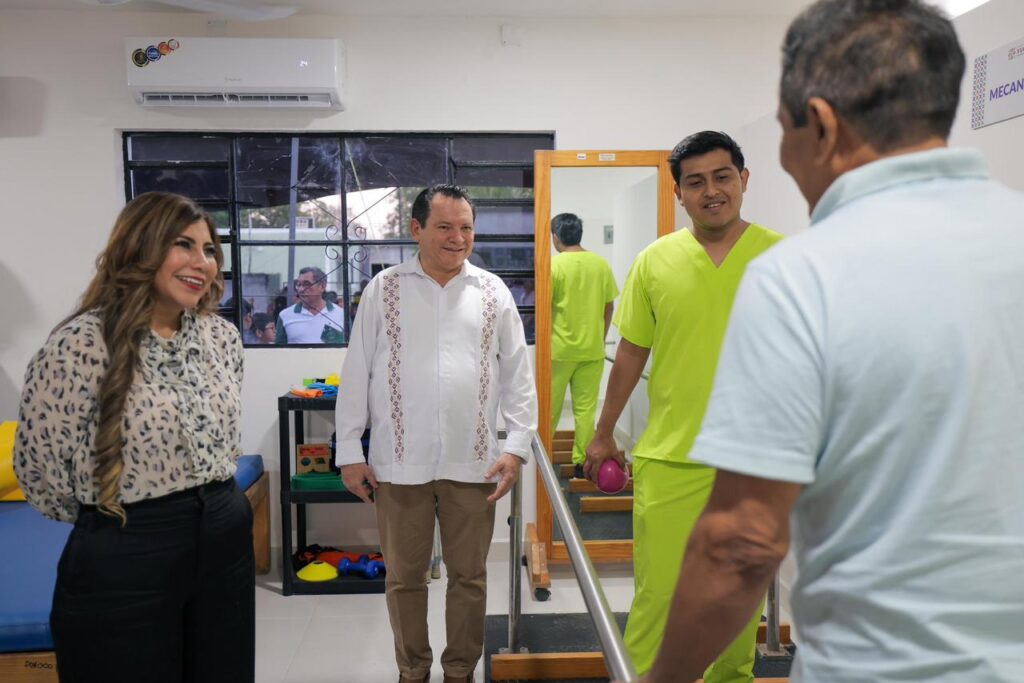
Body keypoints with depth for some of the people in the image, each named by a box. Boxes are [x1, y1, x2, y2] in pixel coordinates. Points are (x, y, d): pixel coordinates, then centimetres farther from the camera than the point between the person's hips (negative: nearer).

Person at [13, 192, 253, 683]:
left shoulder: (222, 336, 2)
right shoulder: (81, 344, -16)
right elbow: (38, 464, -6)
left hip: (225, 539, 6)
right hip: (124, 560, -5)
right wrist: (104, 516, 7)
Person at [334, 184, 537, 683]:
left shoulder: (493, 292, 4)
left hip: (472, 463, 1)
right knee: (404, 577, 12)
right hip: (400, 461, 0)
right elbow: (356, 374, 3)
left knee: (469, 576, 12)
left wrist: (517, 446, -1)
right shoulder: (384, 288, 2)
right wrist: (349, 452, 1)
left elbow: (517, 375, 6)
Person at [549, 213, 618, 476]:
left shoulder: (553, 265, -10)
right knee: (586, 409, 8)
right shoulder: (601, 264, 2)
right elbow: (609, 306, 6)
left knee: (550, 407, 12)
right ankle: (582, 461, 11)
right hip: (592, 350, 3)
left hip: (559, 349, -3)